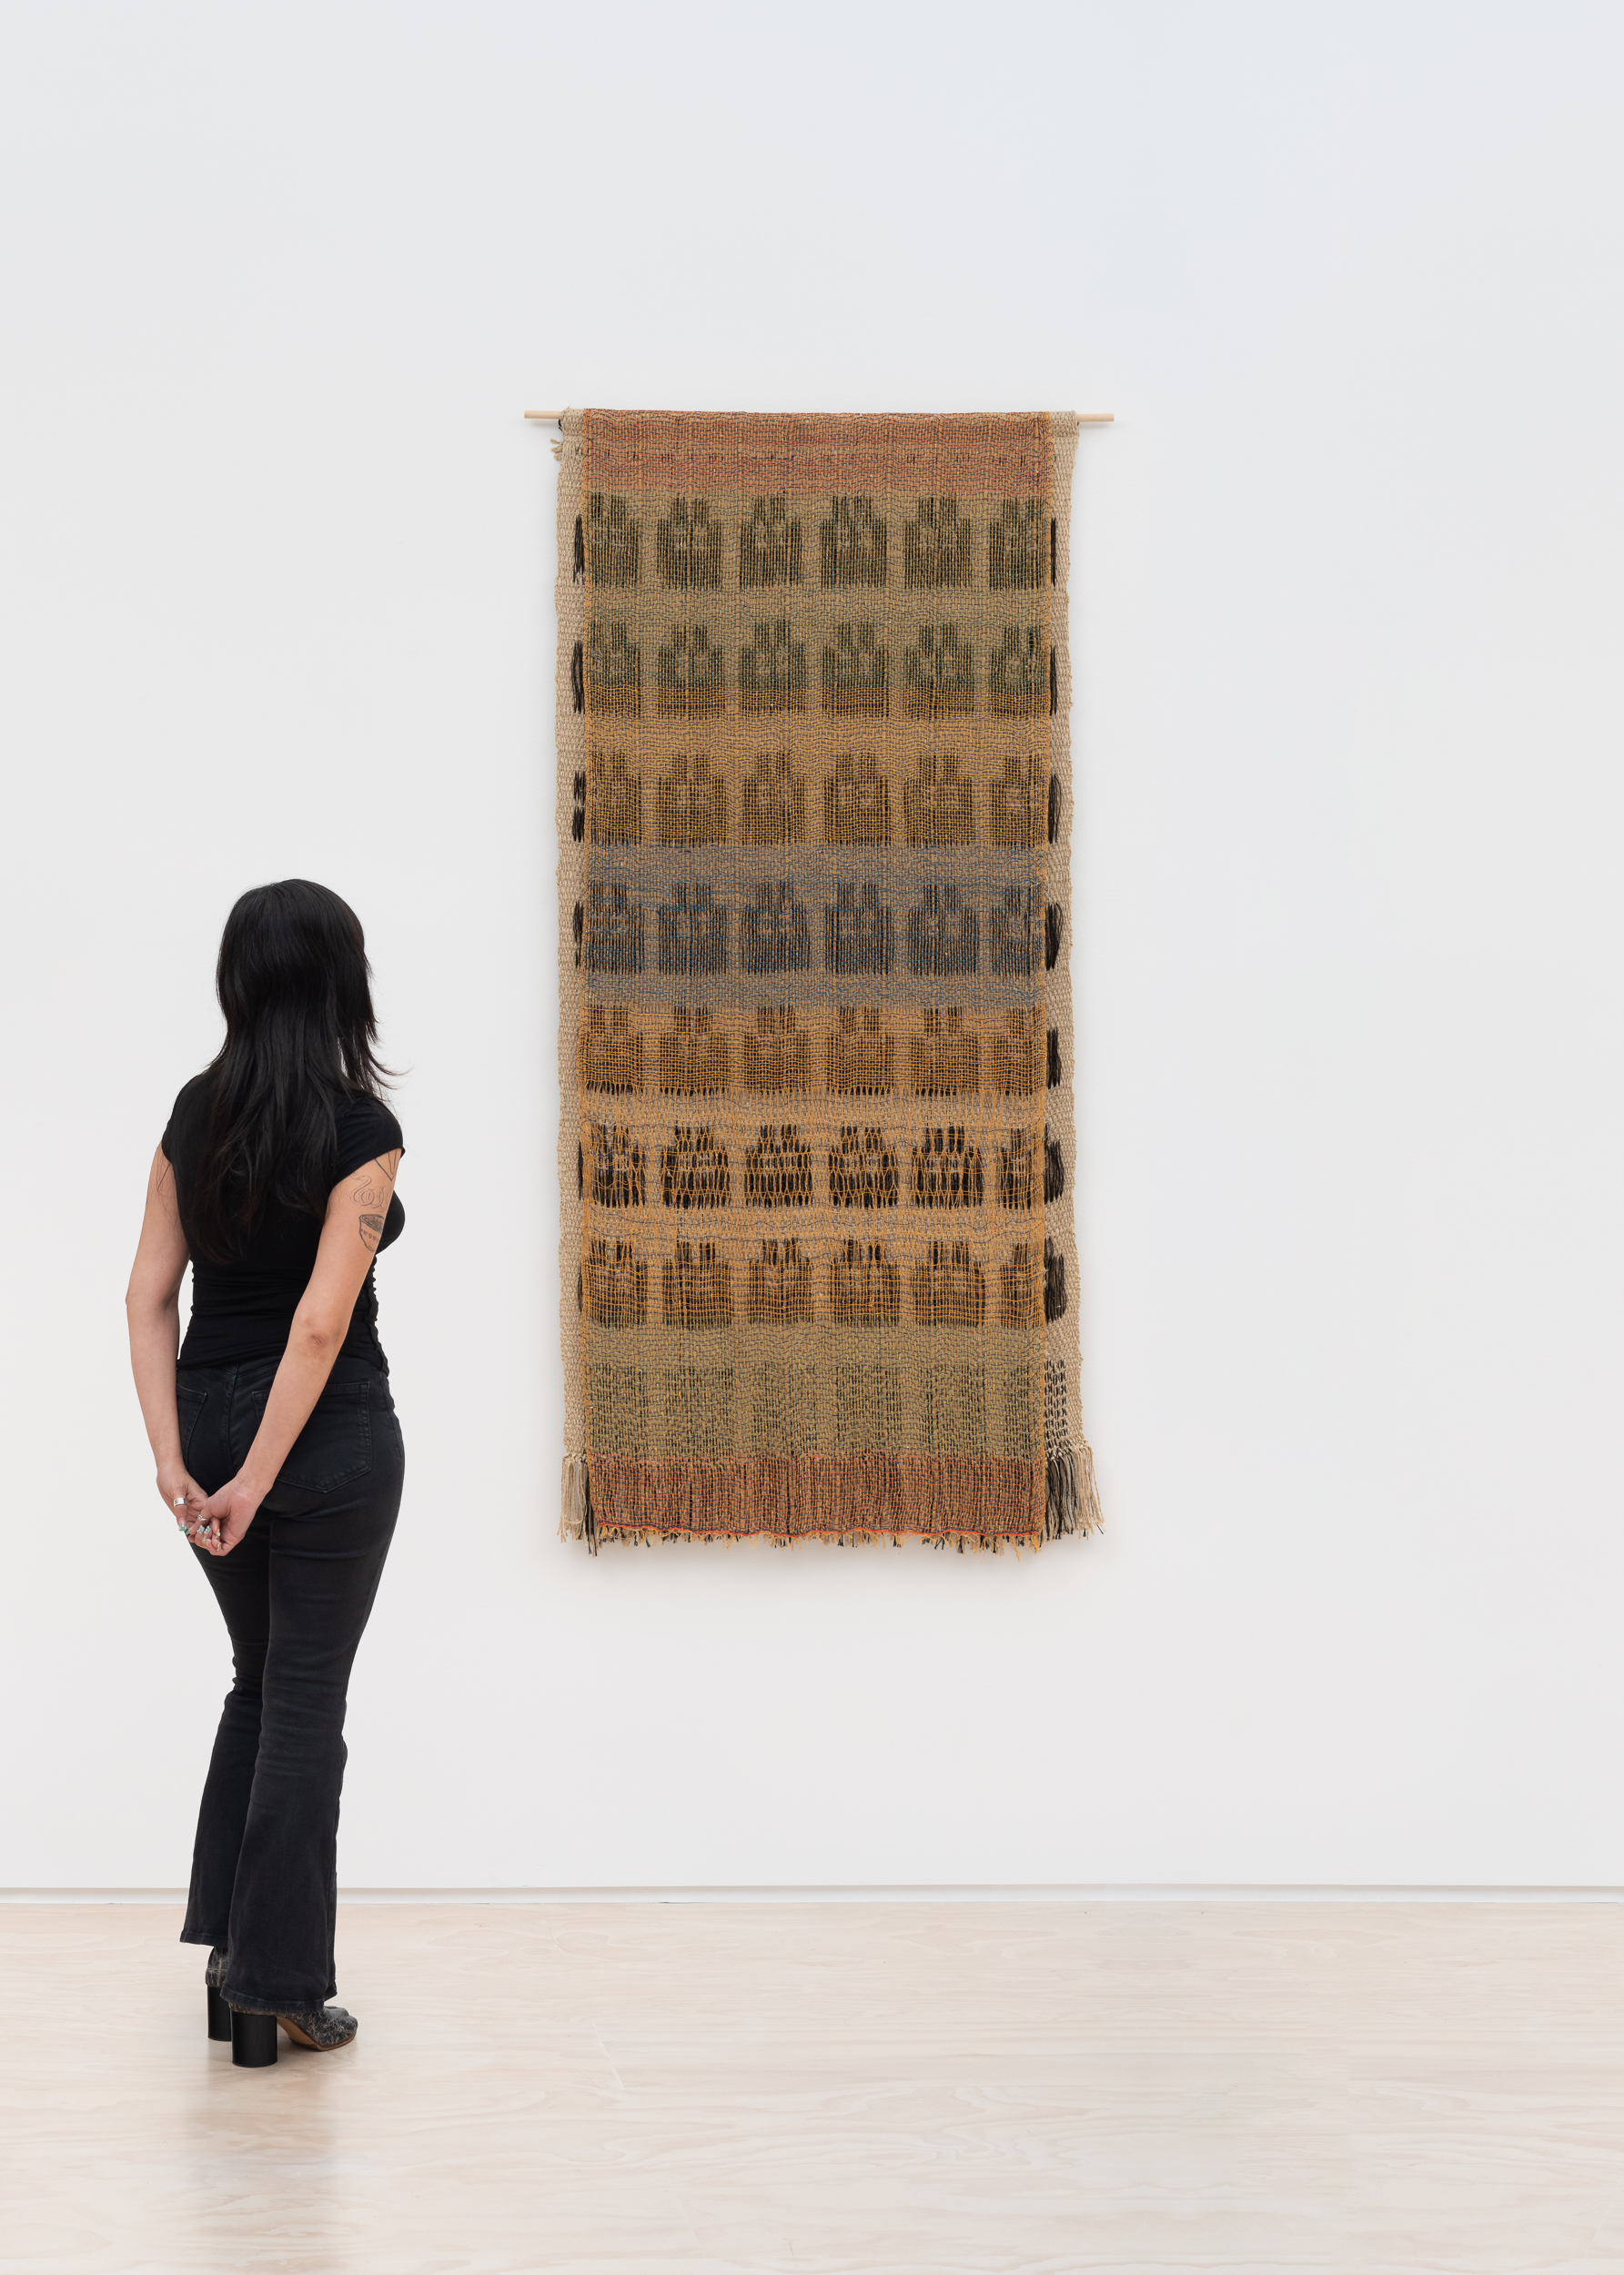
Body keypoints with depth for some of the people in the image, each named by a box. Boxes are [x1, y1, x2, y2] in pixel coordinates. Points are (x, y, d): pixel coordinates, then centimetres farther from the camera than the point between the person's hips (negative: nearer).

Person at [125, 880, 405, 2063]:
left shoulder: (197, 1112, 3)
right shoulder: (360, 1128, -15)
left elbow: (150, 1293, 0)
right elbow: (322, 1322, -22)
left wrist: (174, 1457, -3)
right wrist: (261, 1478, -18)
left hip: (207, 1411, 6)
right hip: (330, 1431, -6)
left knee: (260, 1675, 22)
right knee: (308, 1698, 3)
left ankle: (228, 1940, 24)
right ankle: (279, 1986, 10)